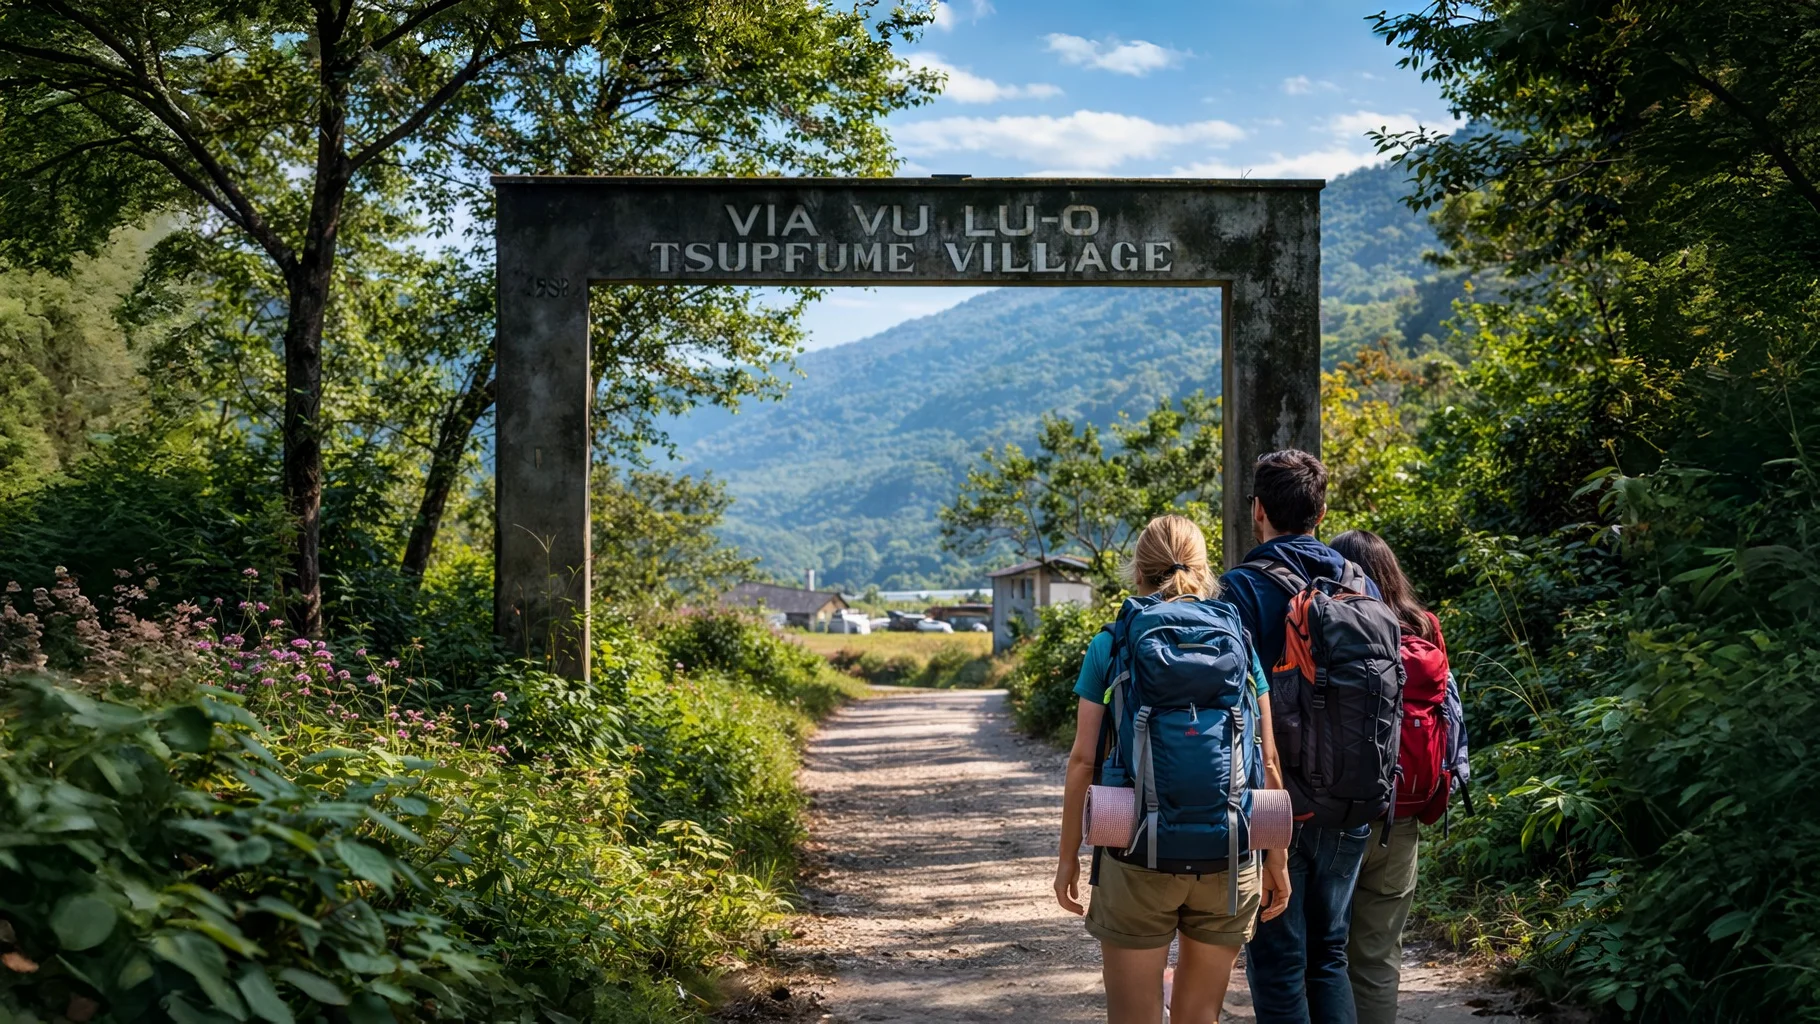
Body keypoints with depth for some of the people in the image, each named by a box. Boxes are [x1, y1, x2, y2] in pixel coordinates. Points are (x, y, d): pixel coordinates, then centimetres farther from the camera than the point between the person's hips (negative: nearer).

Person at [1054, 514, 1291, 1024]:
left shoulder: (1112, 644, -2)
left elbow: (1084, 760, -3)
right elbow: (1267, 762, 3)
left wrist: (1068, 857, 6)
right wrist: (1277, 860, 11)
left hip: (1138, 853, -2)